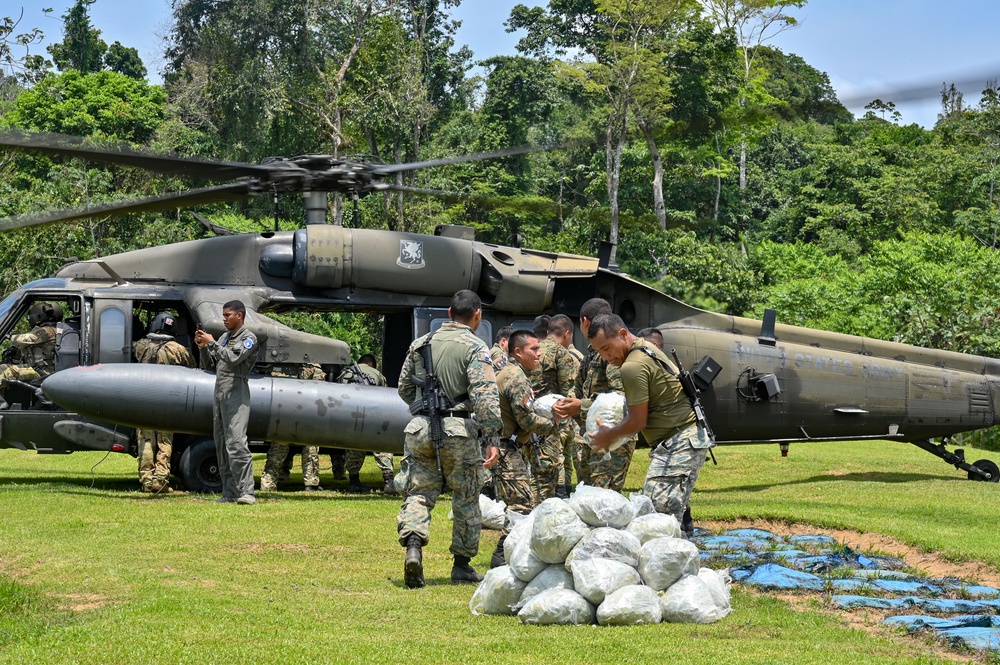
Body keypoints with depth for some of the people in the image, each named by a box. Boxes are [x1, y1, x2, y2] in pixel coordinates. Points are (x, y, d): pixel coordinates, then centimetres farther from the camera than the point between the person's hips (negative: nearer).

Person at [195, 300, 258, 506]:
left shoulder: (248, 338, -2)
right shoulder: (224, 337, 21)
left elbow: (233, 358, -18)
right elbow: (209, 364, 21)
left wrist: (212, 343, -10)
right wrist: (203, 347, 4)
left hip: (236, 393, -8)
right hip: (219, 393, 8)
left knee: (236, 442, -16)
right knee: (222, 444, 5)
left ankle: (246, 492, -19)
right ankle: (229, 492, 6)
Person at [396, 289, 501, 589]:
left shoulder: (420, 344, 12)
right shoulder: (475, 348, -4)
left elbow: (404, 388, 20)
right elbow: (485, 396, -14)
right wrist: (492, 439, -16)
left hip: (420, 428, 3)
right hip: (458, 429, -3)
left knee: (418, 493, 6)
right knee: (466, 498, 10)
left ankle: (412, 548, -18)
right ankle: (462, 565, 15)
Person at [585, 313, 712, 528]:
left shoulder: (633, 366, -16)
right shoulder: (648, 349, 16)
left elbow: (638, 422, -13)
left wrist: (608, 435, 4)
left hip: (677, 444, -11)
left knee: (659, 513, -17)